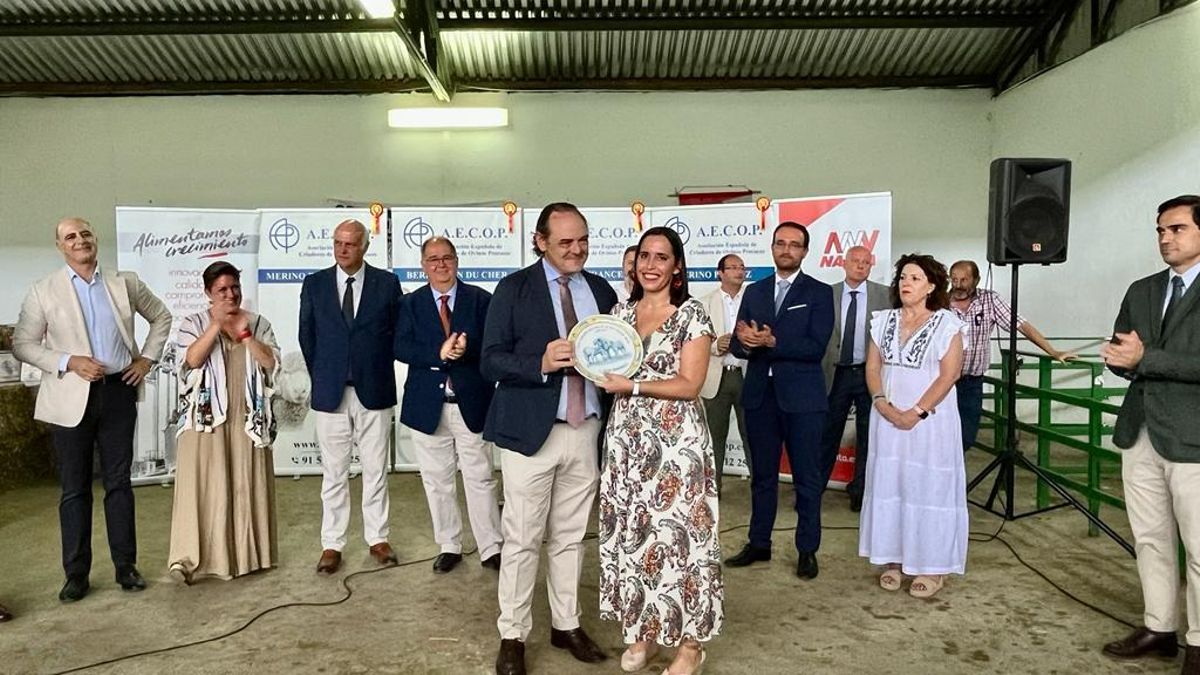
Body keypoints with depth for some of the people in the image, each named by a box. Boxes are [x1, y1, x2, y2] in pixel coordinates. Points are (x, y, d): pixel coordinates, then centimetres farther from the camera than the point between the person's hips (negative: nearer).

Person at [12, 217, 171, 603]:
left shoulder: (125, 283, 5)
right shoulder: (44, 292, 0)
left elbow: (161, 316, 18)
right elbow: (22, 344, 1)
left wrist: (148, 357, 7)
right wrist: (68, 362, -14)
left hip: (119, 392, 1)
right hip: (72, 398, -1)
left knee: (119, 482, 8)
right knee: (75, 488, 6)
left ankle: (125, 566, 17)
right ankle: (76, 574, 15)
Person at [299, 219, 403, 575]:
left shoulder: (387, 283, 0)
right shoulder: (314, 284, 4)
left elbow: (397, 331, 5)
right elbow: (307, 336, 9)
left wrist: (378, 372, 5)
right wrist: (322, 378, 8)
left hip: (375, 392, 0)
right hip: (330, 394, 1)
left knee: (376, 471, 8)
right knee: (334, 474, 8)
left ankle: (377, 538, 20)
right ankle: (332, 544, 17)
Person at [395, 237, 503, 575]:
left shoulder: (481, 299, 1)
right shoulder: (410, 303, 5)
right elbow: (401, 348, -7)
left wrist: (466, 348, -25)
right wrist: (439, 354, -22)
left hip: (472, 404, -2)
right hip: (429, 406, 2)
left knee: (480, 480, 4)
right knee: (437, 481, 12)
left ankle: (491, 548, 16)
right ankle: (449, 546, 27)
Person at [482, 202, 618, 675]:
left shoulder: (602, 291, 10)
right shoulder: (514, 288, -3)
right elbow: (491, 360, -7)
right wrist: (541, 364, -22)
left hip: (586, 430, 4)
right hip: (531, 430, -4)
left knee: (571, 536, 14)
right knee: (522, 539, 4)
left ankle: (566, 625, 29)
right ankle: (513, 636, 19)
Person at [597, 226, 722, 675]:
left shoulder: (692, 315, -6)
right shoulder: (620, 312, 10)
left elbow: (689, 385, -12)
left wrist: (632, 385, -16)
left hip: (677, 442, -5)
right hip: (626, 438, 5)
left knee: (677, 533, 1)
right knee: (630, 532, 10)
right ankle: (642, 630, 27)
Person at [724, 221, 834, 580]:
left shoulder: (820, 292, -1)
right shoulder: (754, 291, 10)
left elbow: (816, 347, -13)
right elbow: (737, 345, 5)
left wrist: (771, 342, -20)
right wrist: (745, 341, -17)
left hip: (802, 396, -3)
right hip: (760, 395, 4)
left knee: (807, 477, 5)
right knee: (762, 475, 13)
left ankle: (807, 550, 18)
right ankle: (759, 544, 24)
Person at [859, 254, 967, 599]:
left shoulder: (947, 324, -5)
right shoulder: (883, 321, 8)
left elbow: (949, 375, -10)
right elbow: (873, 367, 6)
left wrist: (917, 412, -16)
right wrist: (882, 402, -10)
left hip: (930, 420, -4)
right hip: (888, 418, 4)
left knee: (929, 486, 1)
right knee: (889, 482, 7)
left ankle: (933, 566, 13)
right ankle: (895, 559, 19)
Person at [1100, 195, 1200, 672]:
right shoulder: (1140, 291, 12)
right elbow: (1117, 357, 13)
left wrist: (1146, 357, -18)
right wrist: (1128, 358, -7)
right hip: (1140, 434, 6)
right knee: (1150, 540, 14)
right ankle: (1158, 629, 26)